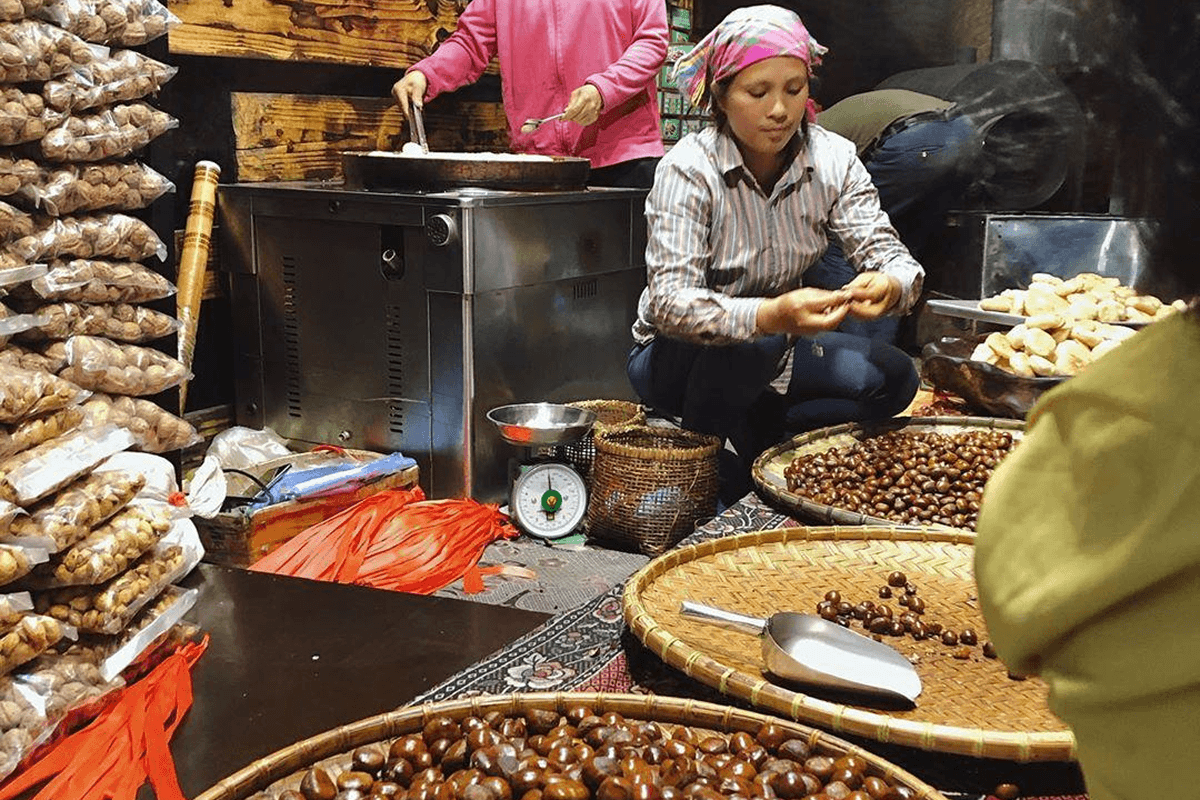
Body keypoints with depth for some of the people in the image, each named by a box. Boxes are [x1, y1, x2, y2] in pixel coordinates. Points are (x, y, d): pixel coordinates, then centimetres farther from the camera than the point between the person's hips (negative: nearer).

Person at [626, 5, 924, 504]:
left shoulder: (833, 159, -8)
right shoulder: (688, 169, -22)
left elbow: (887, 253, -14)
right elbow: (668, 303, -33)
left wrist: (889, 285, -40)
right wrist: (772, 314, -50)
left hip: (775, 349, 5)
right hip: (675, 357, -5)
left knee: (893, 379, -15)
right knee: (754, 345, -36)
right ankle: (711, 478, -12)